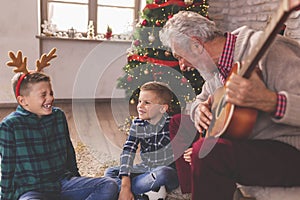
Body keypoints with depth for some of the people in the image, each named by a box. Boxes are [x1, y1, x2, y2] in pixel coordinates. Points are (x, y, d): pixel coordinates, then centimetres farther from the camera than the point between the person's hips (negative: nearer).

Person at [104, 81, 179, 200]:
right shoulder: (137, 124, -3)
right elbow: (127, 152, -10)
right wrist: (125, 185, -22)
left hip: (169, 172, -4)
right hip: (145, 170, 4)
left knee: (161, 174, -36)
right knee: (110, 173, -8)